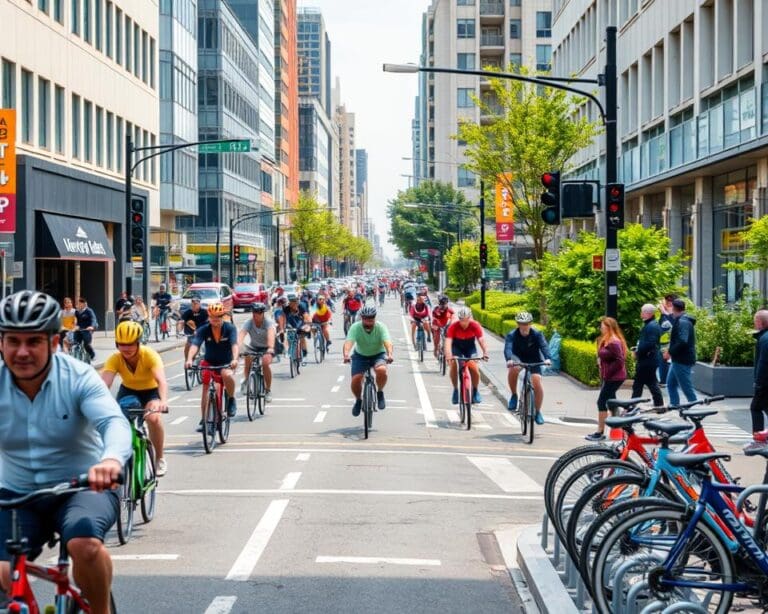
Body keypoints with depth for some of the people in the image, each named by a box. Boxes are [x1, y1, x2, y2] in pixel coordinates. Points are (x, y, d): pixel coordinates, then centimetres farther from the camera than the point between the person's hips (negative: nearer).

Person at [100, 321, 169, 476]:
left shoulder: (150, 355, -32)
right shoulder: (115, 359, -26)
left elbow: (161, 380, -45)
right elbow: (104, 383, -39)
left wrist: (163, 401, -66)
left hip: (150, 391, -2)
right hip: (128, 390, 3)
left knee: (154, 418, -29)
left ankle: (160, 458, -7)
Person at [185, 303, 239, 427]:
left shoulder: (230, 328, -15)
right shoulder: (203, 330, -14)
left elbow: (234, 344, -29)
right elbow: (195, 345, -27)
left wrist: (235, 359, -48)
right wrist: (189, 359, -46)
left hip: (226, 363, -2)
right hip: (209, 362, 2)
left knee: (227, 375, -34)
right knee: (205, 389, -8)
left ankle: (232, 400, -9)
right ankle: (203, 420, 3)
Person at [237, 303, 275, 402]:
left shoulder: (268, 323, -27)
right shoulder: (249, 323, -22)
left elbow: (271, 334, -46)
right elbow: (241, 334, -39)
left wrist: (270, 348, -65)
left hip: (266, 348, -2)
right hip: (253, 347, 2)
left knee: (265, 363, -28)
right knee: (248, 358, -27)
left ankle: (268, 390, -11)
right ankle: (245, 380, 2)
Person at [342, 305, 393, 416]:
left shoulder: (381, 327, -21)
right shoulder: (355, 327, -21)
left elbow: (387, 342, -36)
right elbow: (348, 342, -36)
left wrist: (389, 354, -57)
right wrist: (346, 355, -57)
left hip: (378, 354, -1)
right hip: (360, 355, 1)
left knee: (381, 370, -33)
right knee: (355, 380, -19)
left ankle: (380, 393, -4)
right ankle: (358, 400, 14)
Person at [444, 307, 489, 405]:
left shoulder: (475, 326, -25)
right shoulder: (453, 327, -28)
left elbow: (481, 340, -32)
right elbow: (448, 342, -37)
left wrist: (485, 353, -50)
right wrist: (448, 356, -54)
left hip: (470, 347, 0)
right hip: (457, 347, 0)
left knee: (474, 369, -17)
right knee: (454, 366, -24)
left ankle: (475, 391, 7)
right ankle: (456, 390, -3)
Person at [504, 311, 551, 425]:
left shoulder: (537, 334, -16)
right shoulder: (512, 335, -18)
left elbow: (544, 346, -30)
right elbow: (508, 348, -34)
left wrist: (547, 358, -50)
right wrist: (509, 359, -55)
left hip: (534, 360, 1)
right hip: (518, 359, -1)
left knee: (537, 382, -18)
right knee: (513, 369, -36)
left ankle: (538, 411, 1)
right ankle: (514, 395, -14)